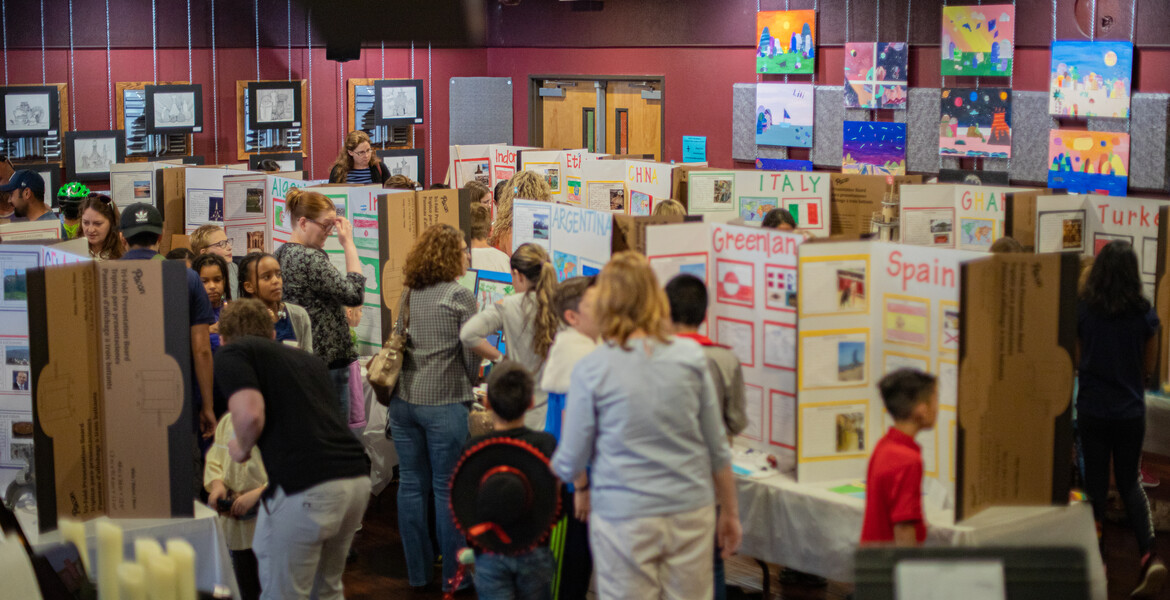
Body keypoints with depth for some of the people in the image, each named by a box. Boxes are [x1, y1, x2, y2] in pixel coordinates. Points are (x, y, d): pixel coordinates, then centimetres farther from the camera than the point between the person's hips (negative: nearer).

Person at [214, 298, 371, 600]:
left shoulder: (232, 353, 7)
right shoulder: (309, 359, 27)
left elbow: (250, 414, -10)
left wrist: (241, 448, 11)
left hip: (305, 488, -7)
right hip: (358, 478, 7)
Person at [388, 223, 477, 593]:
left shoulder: (409, 295, 9)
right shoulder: (460, 296, -8)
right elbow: (472, 354, -7)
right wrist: (469, 387, 12)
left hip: (403, 400, 5)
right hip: (442, 403, -5)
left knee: (411, 485, 10)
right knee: (446, 489, 2)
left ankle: (417, 572, 18)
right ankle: (453, 575, 9)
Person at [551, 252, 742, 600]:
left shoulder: (590, 370, -8)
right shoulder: (690, 357, -1)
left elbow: (569, 466, -1)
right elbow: (717, 447, 5)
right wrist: (730, 511, 17)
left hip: (624, 520, -2)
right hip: (691, 515, 2)